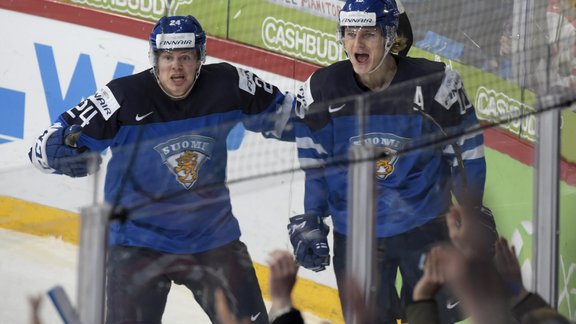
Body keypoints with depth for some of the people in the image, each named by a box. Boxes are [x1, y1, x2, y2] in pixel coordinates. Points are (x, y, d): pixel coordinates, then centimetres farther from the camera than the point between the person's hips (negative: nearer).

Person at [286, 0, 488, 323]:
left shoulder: (436, 84, -16)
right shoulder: (321, 90, -10)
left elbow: (466, 155, -4)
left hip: (425, 227, -1)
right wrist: (310, 221, 3)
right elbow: (314, 163, 3)